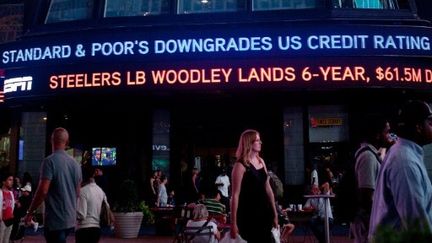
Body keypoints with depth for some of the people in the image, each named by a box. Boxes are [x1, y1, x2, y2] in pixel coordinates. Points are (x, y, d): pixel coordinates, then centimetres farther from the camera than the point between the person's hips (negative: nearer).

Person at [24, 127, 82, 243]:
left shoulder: (50, 161, -12)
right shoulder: (75, 164, 9)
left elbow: (43, 191, -18)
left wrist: (30, 212, -6)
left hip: (55, 220, -7)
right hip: (70, 219, 7)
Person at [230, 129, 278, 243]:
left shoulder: (261, 161, 8)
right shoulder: (240, 165, -13)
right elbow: (235, 195, -15)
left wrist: (274, 213, 14)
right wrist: (233, 223, -16)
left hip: (264, 212, 7)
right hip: (248, 214, -7)